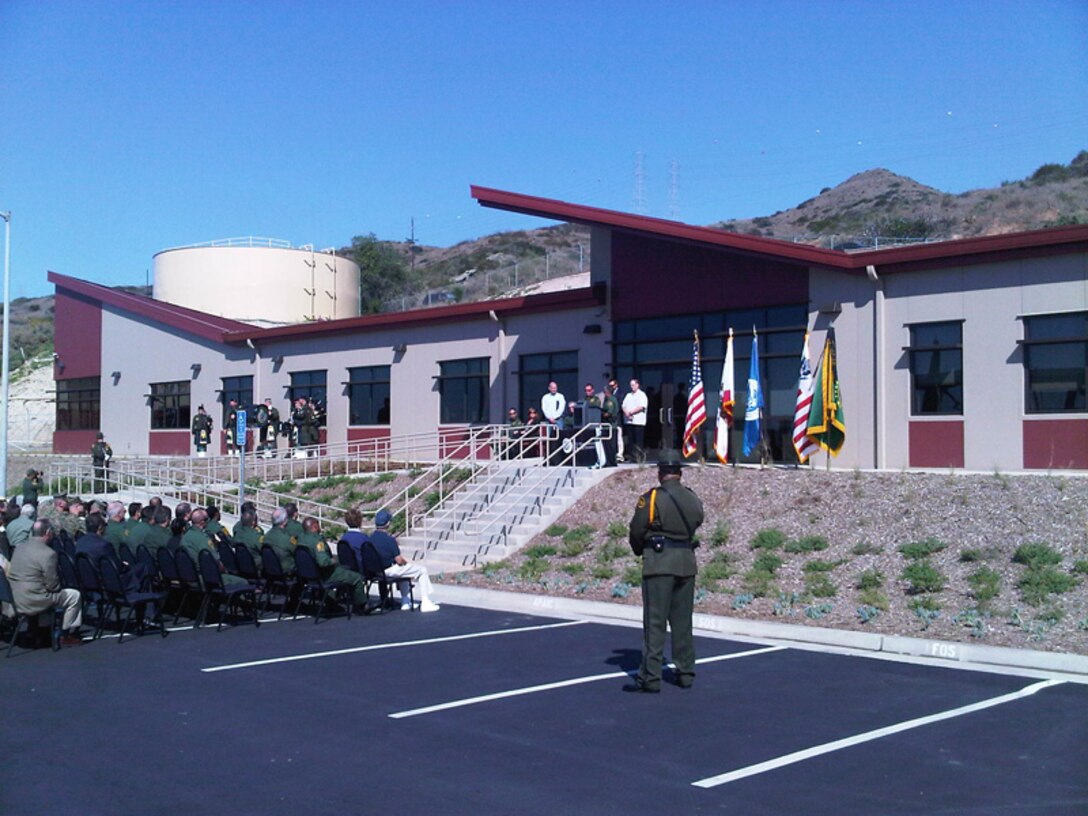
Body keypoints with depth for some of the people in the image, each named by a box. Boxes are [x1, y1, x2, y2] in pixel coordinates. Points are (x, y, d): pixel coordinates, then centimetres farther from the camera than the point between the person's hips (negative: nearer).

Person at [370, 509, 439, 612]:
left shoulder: (371, 537, 2)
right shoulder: (389, 539, -21)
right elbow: (399, 561, -19)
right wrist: (405, 561, 4)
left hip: (376, 571, 8)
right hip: (389, 571, -8)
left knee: (402, 569, 37)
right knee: (422, 570, 5)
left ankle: (405, 602, 38)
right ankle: (425, 603, 4)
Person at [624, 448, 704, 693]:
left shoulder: (651, 499, -10)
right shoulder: (693, 500, 7)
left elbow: (636, 531, -6)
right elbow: (695, 526, 9)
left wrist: (640, 551, 13)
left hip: (659, 563, -5)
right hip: (686, 563, 5)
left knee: (654, 622, -3)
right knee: (682, 621, 14)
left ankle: (650, 678, -3)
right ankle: (686, 673, 20)